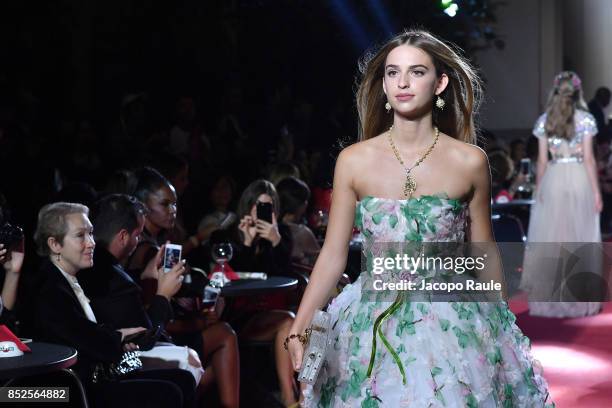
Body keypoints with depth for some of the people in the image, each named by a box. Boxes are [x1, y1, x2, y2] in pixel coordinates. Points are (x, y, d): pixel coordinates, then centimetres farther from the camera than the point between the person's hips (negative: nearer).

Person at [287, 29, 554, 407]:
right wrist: (298, 330, -10)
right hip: (373, 328, 1)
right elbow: (333, 255, -2)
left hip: (455, 325, 0)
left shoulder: (470, 162, -5)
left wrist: (500, 327, 10)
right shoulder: (353, 161, -4)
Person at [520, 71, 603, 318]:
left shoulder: (544, 120, 4)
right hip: (579, 179, -2)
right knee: (580, 238, 4)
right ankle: (579, 299, 7)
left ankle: (549, 298, 12)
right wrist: (596, 191, -2)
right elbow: (589, 158, -5)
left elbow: (542, 160, 4)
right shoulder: (585, 119, -3)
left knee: (551, 238, 6)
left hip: (553, 180, 2)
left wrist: (538, 190, 12)